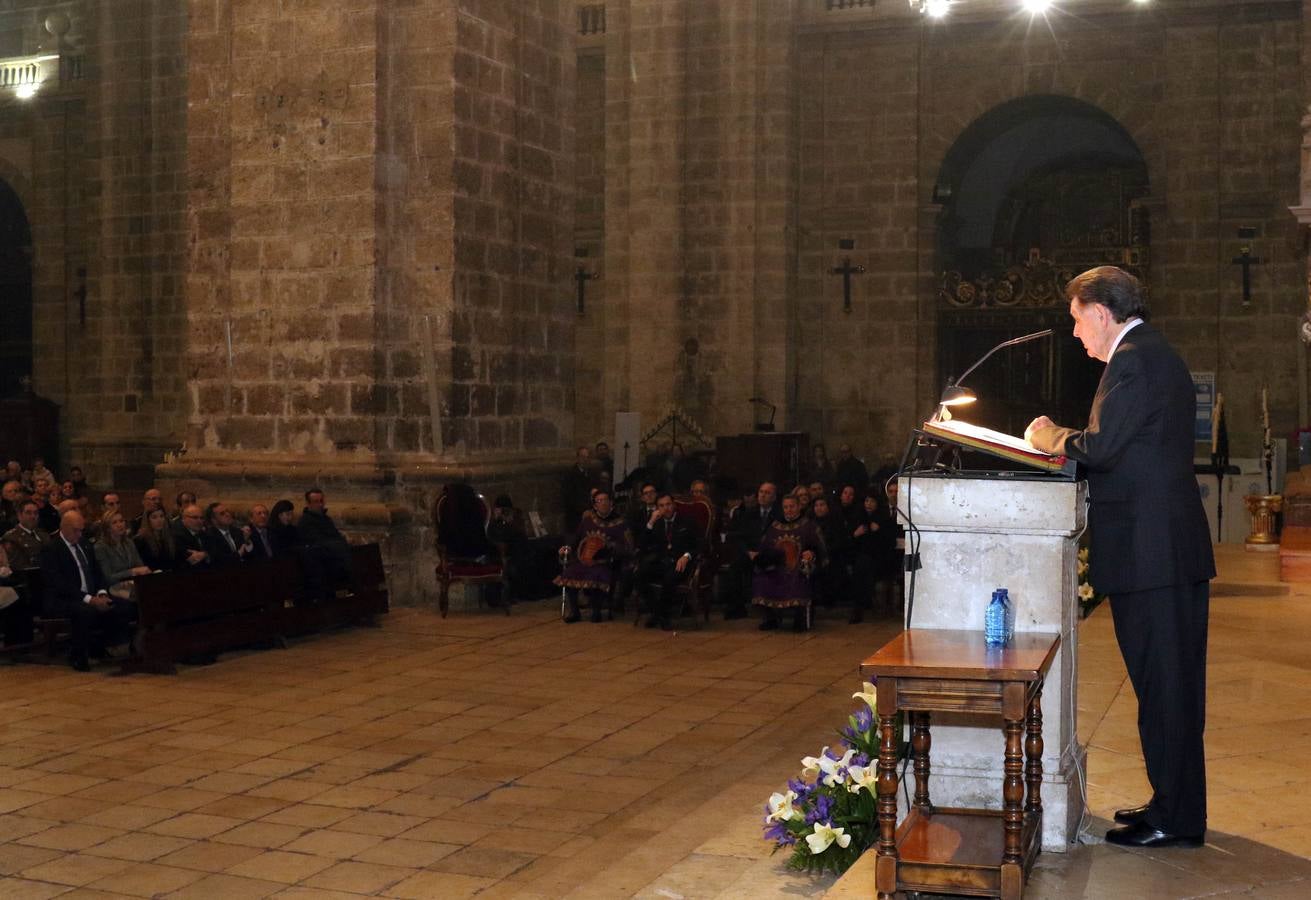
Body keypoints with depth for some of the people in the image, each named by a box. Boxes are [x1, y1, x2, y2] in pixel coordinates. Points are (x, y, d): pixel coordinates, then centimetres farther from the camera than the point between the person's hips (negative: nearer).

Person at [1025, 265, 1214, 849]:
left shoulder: (1133, 359, -15)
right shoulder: (1157, 354, 18)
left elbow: (1101, 448, -21)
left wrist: (1055, 439, -3)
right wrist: (1068, 440, 13)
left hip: (1148, 552, -11)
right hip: (1176, 544, 11)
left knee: (1161, 684, -3)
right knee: (1174, 682, 16)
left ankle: (1175, 818, 6)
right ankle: (1177, 806, 26)